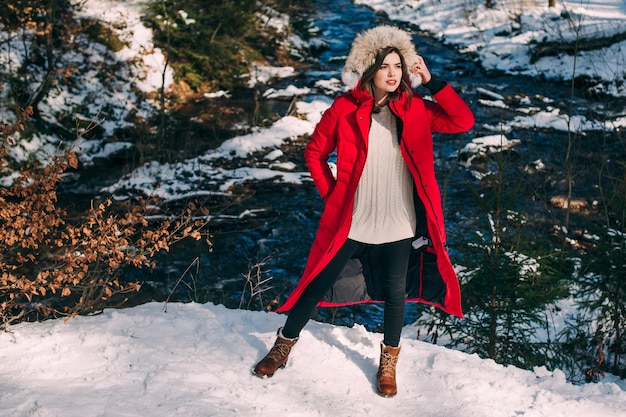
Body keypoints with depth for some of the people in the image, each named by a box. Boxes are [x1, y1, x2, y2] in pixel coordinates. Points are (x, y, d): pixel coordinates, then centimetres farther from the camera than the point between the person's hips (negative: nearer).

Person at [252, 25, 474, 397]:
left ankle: (389, 364, 34)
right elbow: (315, 153, 2)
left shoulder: (415, 109, -3)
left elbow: (463, 122, -11)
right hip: (350, 222, -1)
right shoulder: (345, 109, -9)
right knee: (319, 283, 8)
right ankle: (284, 346, 29)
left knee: (395, 292, 13)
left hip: (399, 224, 2)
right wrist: (332, 194, -3)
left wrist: (432, 82, -14)